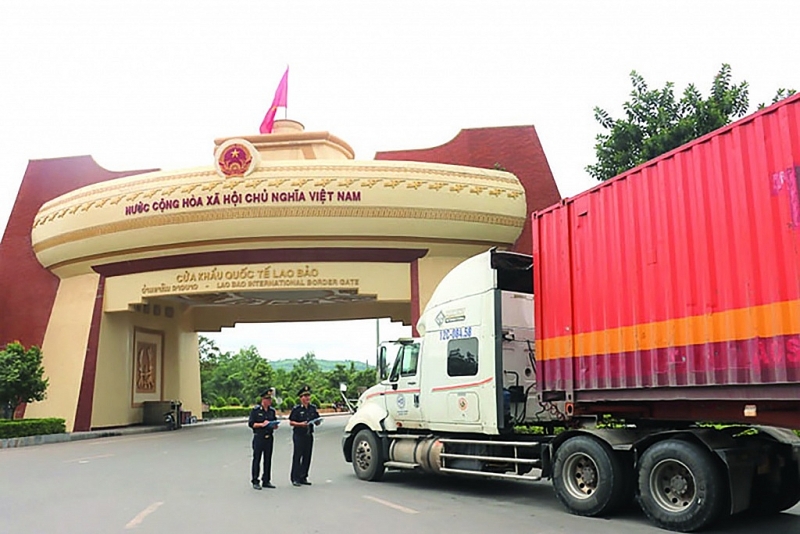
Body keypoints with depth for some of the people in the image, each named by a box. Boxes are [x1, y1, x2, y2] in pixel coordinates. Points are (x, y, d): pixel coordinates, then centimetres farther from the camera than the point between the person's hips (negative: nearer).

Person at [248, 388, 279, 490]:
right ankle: (255, 482, 4)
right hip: (258, 438, -5)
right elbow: (250, 423, -6)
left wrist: (275, 426, -3)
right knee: (257, 459, -2)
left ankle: (266, 481, 17)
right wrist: (261, 424, -18)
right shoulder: (255, 410, -4)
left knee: (268, 460, 8)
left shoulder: (272, 411, 11)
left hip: (269, 438, 5)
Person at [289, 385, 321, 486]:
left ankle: (303, 477, 16)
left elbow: (317, 421, 16)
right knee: (297, 456, -4)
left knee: (307, 457, 7)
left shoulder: (313, 408, 11)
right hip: (299, 435, -5)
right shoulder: (296, 409, -5)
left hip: (309, 435, 5)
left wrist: (317, 421, -7)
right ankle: (295, 478, 1)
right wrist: (300, 424, -19)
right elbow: (291, 422, -6)